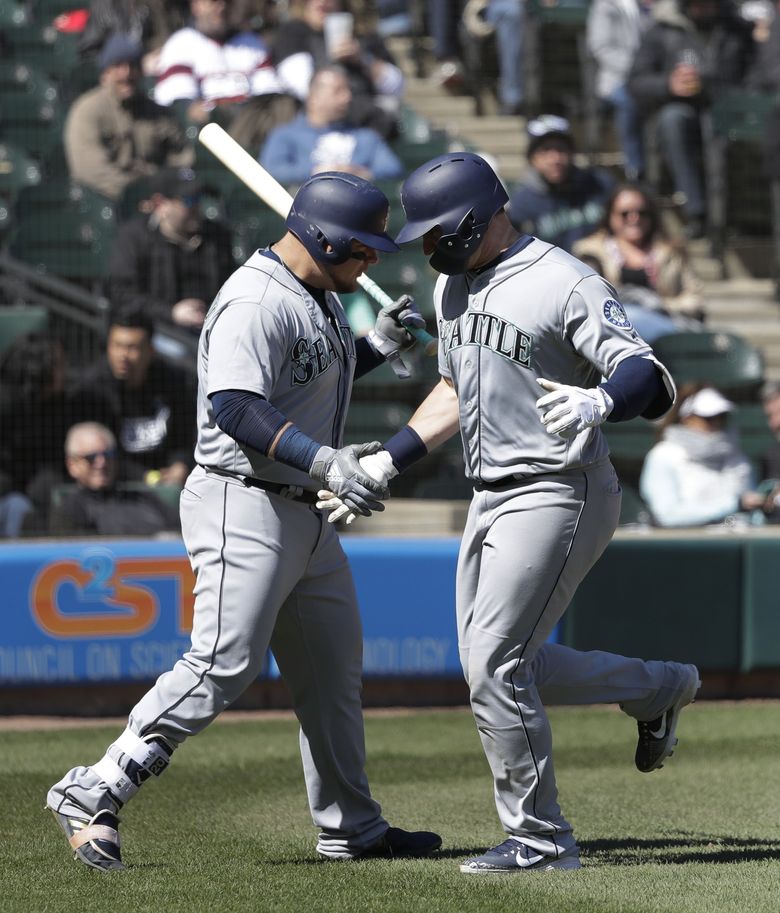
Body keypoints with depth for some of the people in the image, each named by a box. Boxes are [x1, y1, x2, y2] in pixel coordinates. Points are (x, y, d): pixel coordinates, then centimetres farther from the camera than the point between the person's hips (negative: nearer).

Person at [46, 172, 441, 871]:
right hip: (245, 505, -10)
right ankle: (92, 795, -11)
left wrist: (376, 346, 11)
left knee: (334, 670, 14)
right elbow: (235, 407, -28)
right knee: (224, 665, -16)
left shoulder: (318, 296, 14)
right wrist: (324, 460, -35)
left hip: (306, 514, 10)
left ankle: (352, 828, 24)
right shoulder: (258, 302, -19)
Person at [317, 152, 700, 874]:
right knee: (491, 667, 12)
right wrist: (383, 464, 18)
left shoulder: (567, 286, -16)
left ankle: (541, 840, -1)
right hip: (492, 501, 9)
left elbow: (653, 382, -25)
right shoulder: (453, 285, 11)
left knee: (494, 668, -13)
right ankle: (659, 689, 30)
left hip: (559, 496, -9)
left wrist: (598, 401, -46)